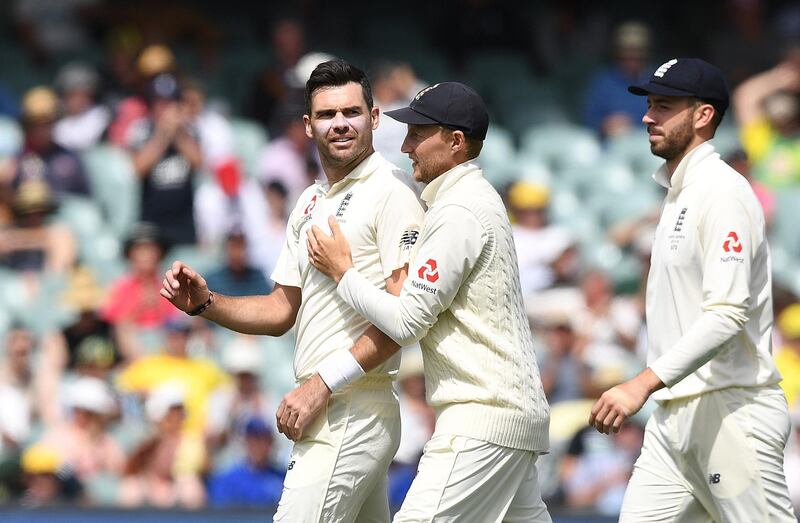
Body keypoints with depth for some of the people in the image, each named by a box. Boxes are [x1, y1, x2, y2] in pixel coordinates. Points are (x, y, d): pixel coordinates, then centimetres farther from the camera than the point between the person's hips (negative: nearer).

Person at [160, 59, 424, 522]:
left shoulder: (390, 191, -9)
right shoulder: (311, 203, 19)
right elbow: (283, 311, 22)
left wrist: (323, 382, -20)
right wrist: (205, 303, 4)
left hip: (355, 410, -9)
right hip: (325, 412, 9)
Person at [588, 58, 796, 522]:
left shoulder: (723, 192, -13)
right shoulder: (679, 194, 19)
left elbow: (727, 315, -24)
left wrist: (644, 384, -31)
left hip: (730, 411, -10)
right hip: (674, 416, 10)